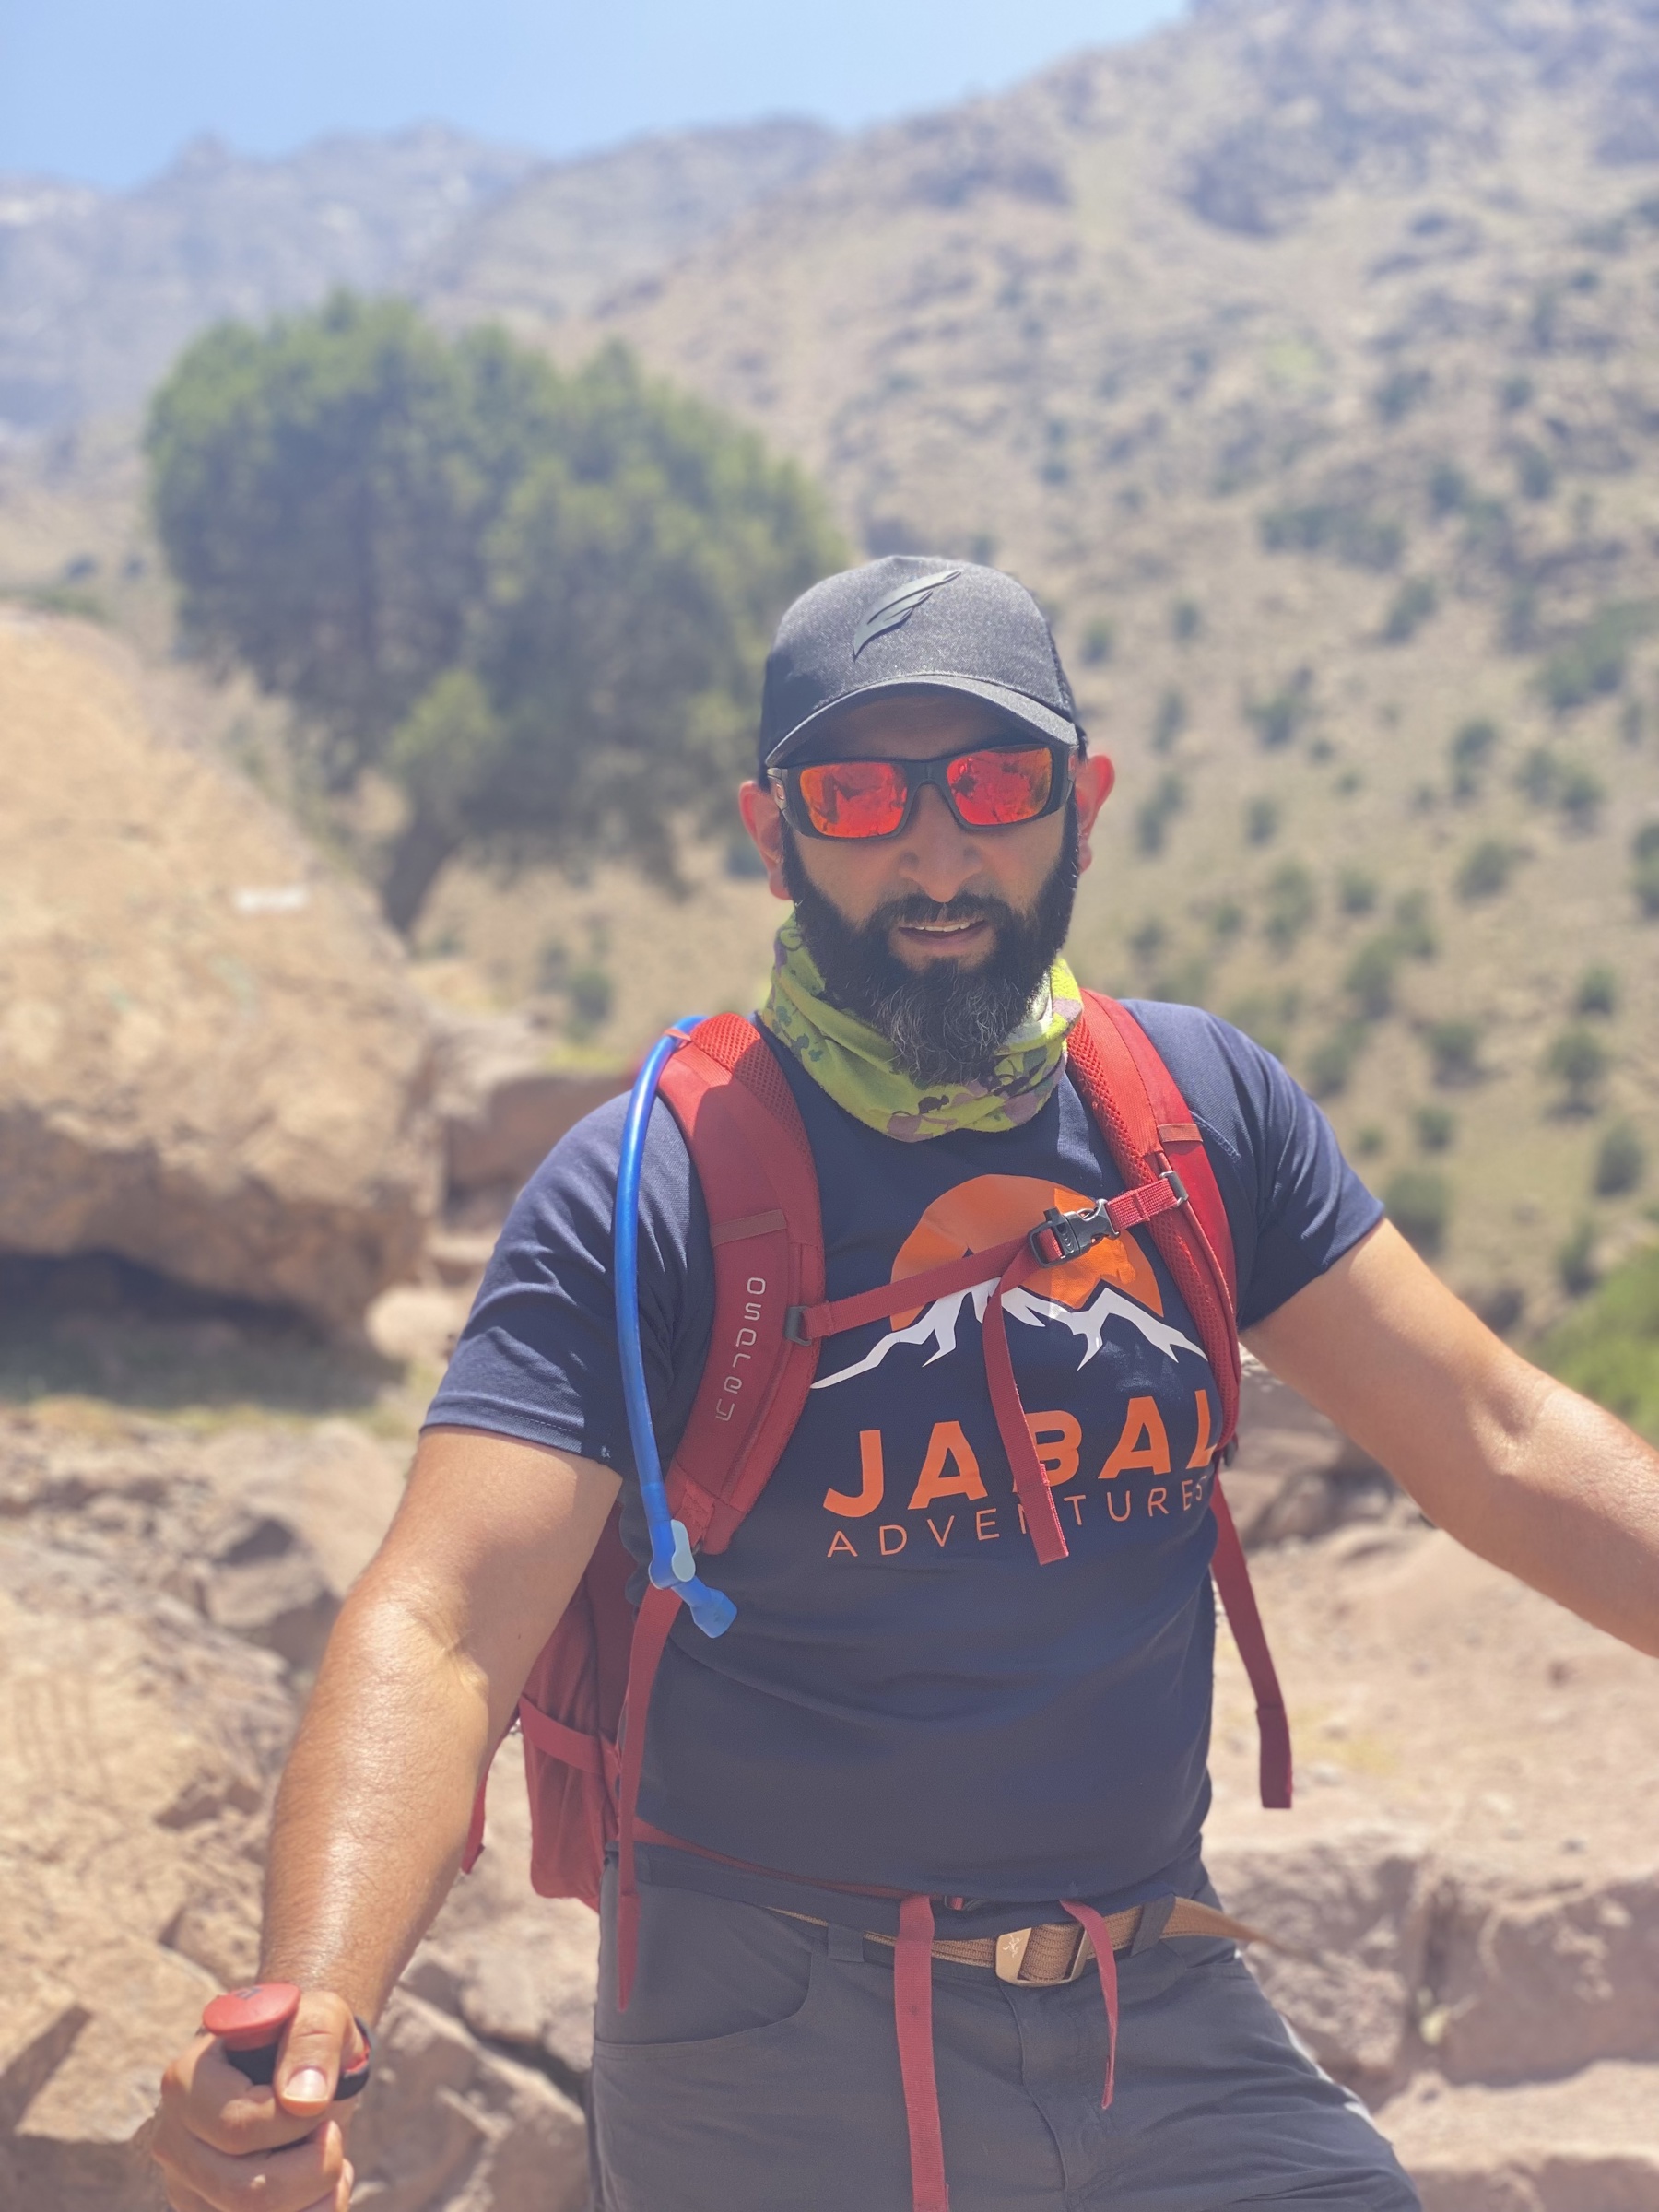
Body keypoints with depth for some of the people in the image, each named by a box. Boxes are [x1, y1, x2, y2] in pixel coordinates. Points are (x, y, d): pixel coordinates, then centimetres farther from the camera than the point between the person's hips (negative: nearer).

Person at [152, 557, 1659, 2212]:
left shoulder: (1201, 1102, -1)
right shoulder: (649, 1193, -15)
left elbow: (1505, 1444, 1)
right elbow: (440, 1635, -24)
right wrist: (309, 2008, -41)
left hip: (1167, 2024, 4)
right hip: (781, 2066, -3)